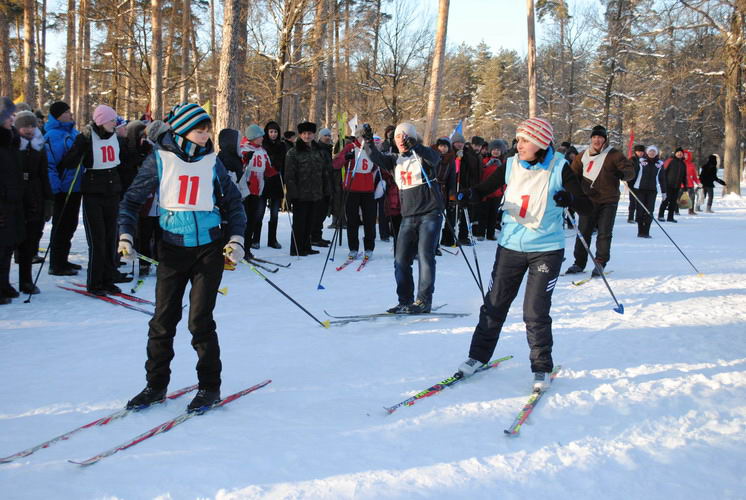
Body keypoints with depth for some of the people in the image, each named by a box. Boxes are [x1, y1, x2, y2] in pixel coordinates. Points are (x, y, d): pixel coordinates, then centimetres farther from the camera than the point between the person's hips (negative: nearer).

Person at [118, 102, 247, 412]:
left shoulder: (211, 161, 3)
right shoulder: (160, 158, -1)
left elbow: (233, 201, 11)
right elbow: (133, 198, 5)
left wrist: (236, 239, 0)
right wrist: (125, 235, -6)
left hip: (209, 247, 0)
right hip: (172, 249, 1)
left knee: (200, 320, -3)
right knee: (163, 319, 4)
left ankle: (209, 386, 11)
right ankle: (156, 384, 19)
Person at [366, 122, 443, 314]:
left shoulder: (422, 155, -2)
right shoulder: (395, 160, 11)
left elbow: (434, 158, -25)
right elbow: (376, 157, -6)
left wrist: (415, 146, -41)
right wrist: (369, 143, -25)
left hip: (430, 213, -5)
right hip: (408, 216, 5)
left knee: (425, 255, -10)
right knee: (401, 260, 3)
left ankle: (424, 301, -4)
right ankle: (405, 301, 12)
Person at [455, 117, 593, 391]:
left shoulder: (559, 169, -11)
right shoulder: (511, 166, -1)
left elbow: (587, 207, -12)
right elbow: (485, 187, 8)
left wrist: (570, 199, -35)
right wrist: (470, 194, -16)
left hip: (546, 250, -3)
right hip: (510, 245, 3)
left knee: (536, 311, -5)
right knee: (494, 304, 8)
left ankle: (542, 368, 13)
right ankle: (478, 356, 24)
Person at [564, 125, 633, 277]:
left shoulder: (614, 155, -3)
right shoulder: (583, 156, 8)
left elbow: (630, 170, -7)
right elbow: (573, 174, 16)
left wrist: (623, 174, -30)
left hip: (608, 201, -3)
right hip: (588, 200, 3)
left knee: (604, 233, -3)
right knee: (583, 232, 4)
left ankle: (600, 263, 7)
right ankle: (579, 263, 13)